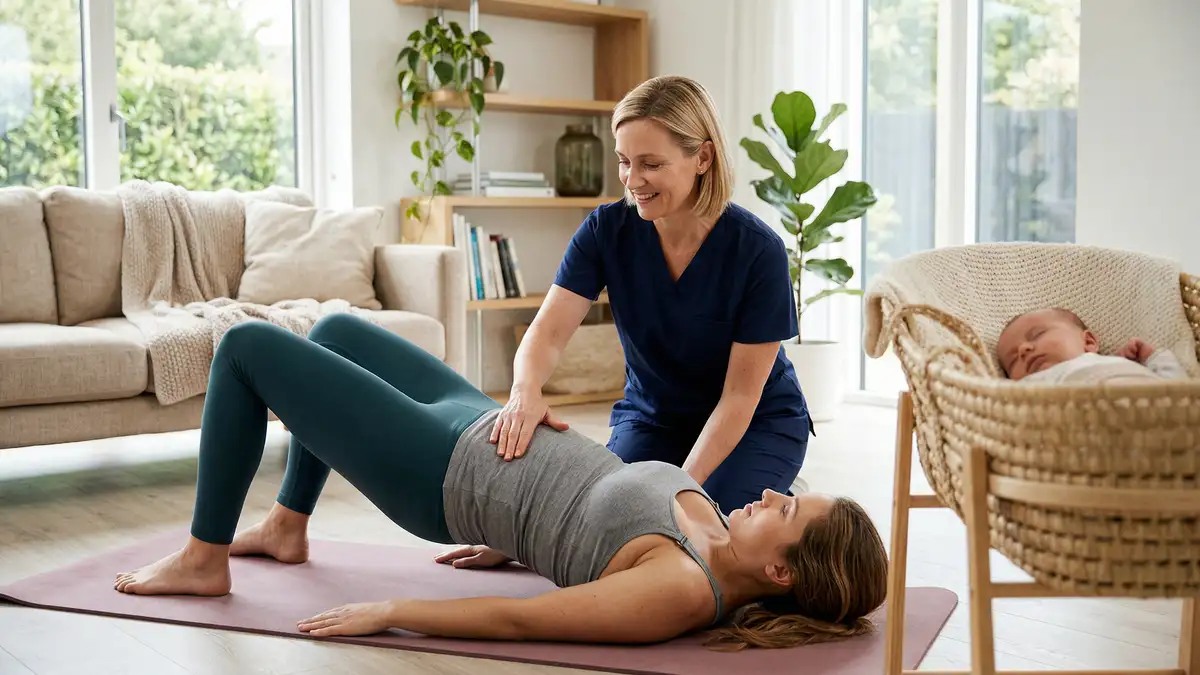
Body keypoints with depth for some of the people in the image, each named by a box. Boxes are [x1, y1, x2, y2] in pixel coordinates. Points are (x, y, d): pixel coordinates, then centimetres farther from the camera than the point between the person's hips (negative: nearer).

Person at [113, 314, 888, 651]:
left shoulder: (683, 591, -31)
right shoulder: (713, 538, -6)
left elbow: (521, 619, -29)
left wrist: (387, 613, -24)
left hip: (437, 473, -8)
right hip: (485, 433, 8)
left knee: (247, 346, -1)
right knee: (335, 329, 26)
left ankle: (204, 559, 16)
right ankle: (287, 526, 39)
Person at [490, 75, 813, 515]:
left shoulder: (758, 251, -25)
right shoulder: (607, 230, -16)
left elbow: (740, 396, -22)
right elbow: (548, 331, -24)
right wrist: (526, 391, -48)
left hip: (757, 425, -2)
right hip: (652, 418, 2)